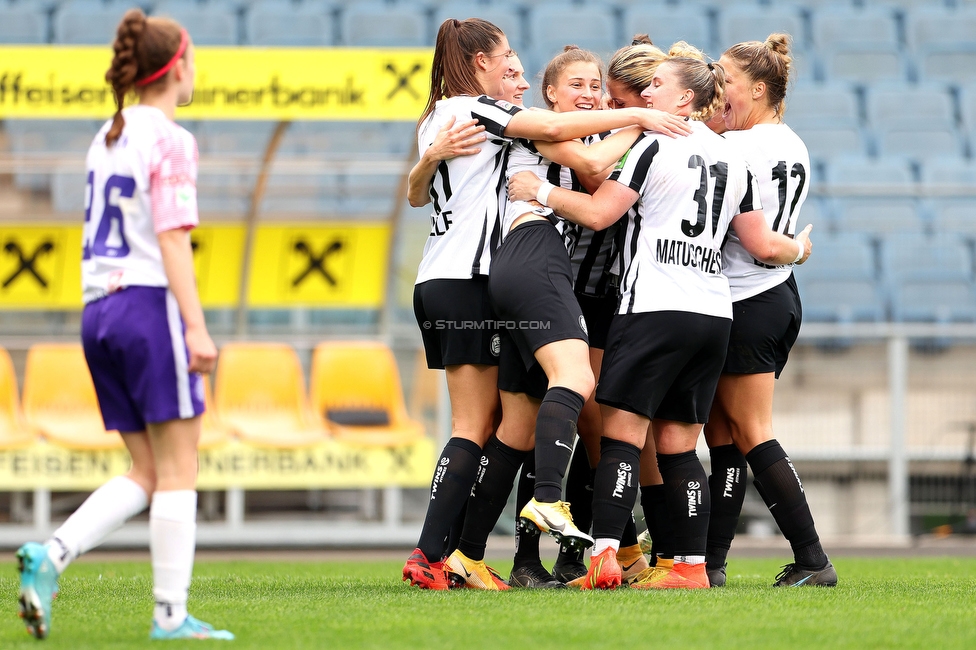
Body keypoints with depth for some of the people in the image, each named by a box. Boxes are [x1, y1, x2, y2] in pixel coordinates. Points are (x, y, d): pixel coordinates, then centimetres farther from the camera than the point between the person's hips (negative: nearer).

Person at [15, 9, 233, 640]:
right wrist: (197, 326, -19)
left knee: (146, 475, 10)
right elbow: (172, 238, -16)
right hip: (152, 305, -8)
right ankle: (172, 616, -1)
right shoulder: (170, 140, -9)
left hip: (99, 307, 8)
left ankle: (50, 556, -8)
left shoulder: (108, 138, 15)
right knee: (178, 470, -1)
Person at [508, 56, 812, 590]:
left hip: (654, 307, -6)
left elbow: (598, 213, -8)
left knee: (621, 434, -8)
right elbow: (763, 245, 17)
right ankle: (692, 566, 6)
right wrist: (799, 249, 38)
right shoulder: (732, 160, 15)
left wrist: (538, 191, 5)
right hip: (713, 313, 6)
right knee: (678, 446, 10)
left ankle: (603, 557, -19)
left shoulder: (655, 145, -4)